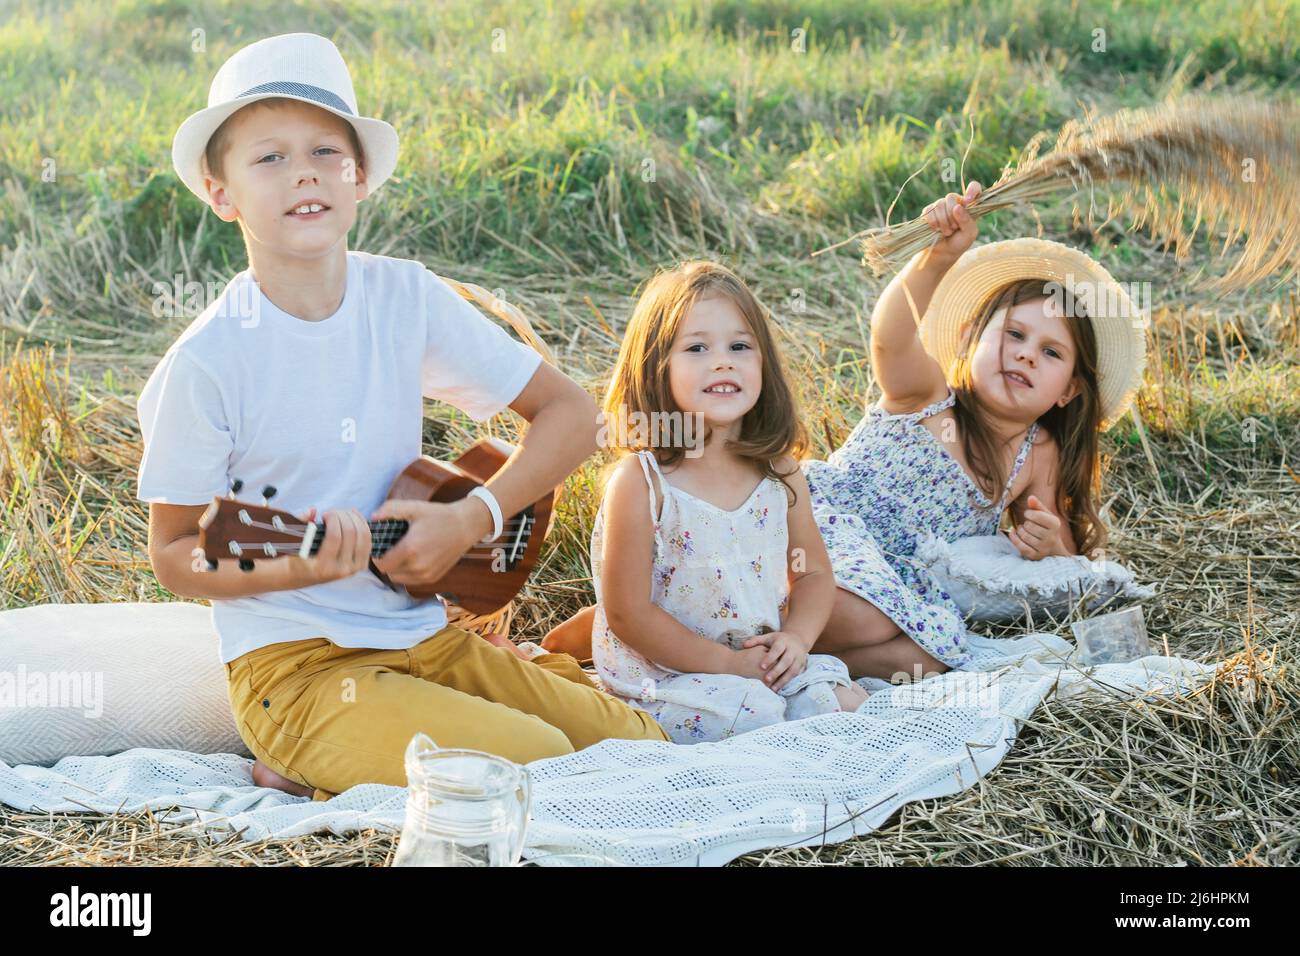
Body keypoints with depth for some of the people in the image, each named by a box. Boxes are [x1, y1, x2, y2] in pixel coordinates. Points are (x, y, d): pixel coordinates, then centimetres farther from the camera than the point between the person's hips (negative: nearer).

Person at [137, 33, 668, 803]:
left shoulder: (406, 299, -1)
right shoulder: (209, 363, -13)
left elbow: (571, 413, 5)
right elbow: (174, 555, -5)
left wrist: (473, 519, -9)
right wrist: (295, 566, -24)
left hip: (424, 635, 6)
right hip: (296, 663, -6)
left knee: (641, 744, -3)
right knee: (535, 766, -23)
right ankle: (305, 778, -1)